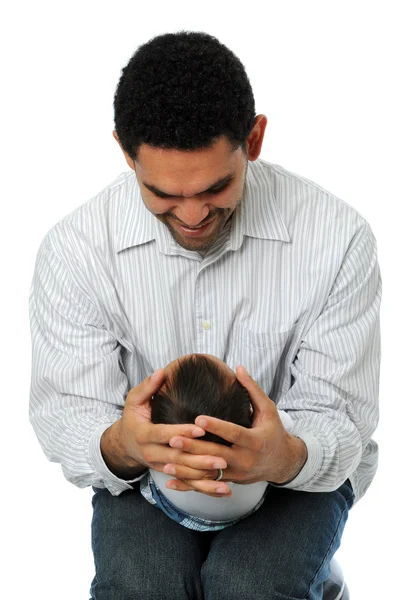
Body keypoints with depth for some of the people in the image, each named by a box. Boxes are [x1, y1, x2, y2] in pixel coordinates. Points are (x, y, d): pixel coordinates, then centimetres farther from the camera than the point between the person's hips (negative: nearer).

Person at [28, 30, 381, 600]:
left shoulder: (338, 237, -17)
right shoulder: (74, 248, -14)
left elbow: (340, 417, -13)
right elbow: (65, 414, -11)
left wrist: (287, 457, -39)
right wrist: (119, 447, -37)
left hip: (300, 473, 0)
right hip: (142, 473, 1)